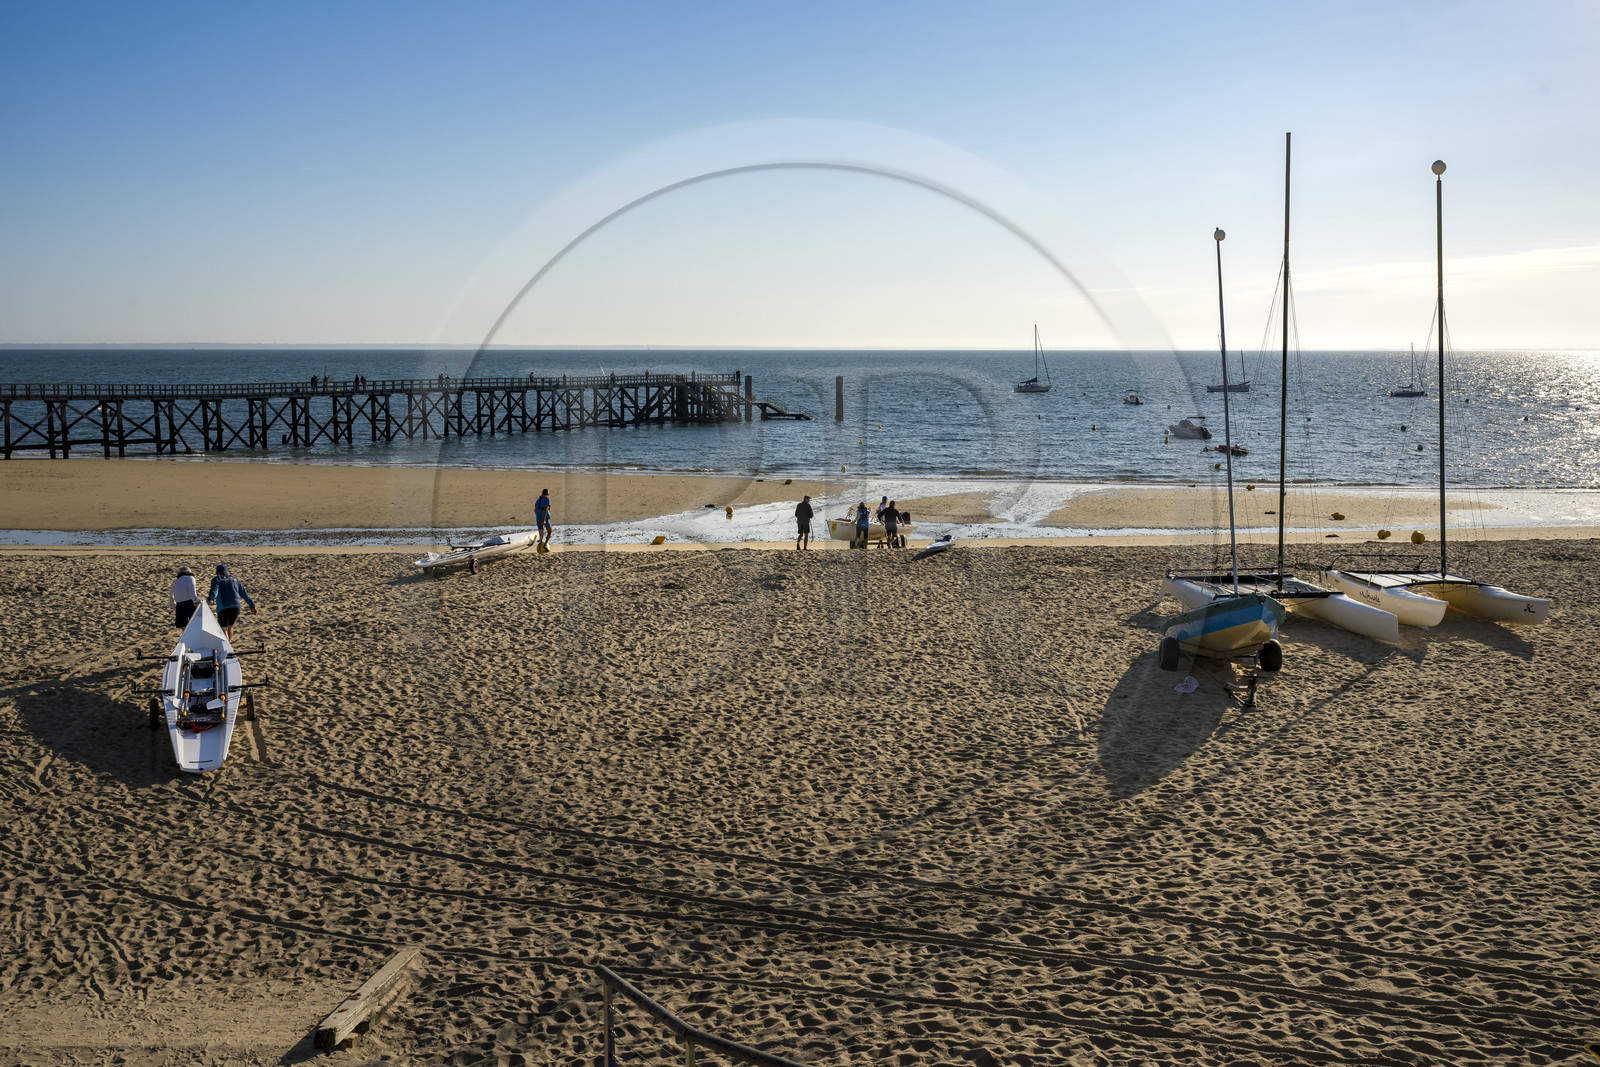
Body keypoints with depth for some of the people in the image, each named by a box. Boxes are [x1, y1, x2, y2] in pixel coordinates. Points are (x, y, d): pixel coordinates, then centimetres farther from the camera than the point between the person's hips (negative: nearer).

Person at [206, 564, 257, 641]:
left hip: (223, 607, -4)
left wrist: (210, 599, -32)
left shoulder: (216, 579, 9)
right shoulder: (234, 579, 23)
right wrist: (252, 606, 25)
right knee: (230, 627, 22)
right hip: (236, 606, 5)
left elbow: (214, 590, -14)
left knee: (223, 629, 0)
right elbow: (244, 593, 23)